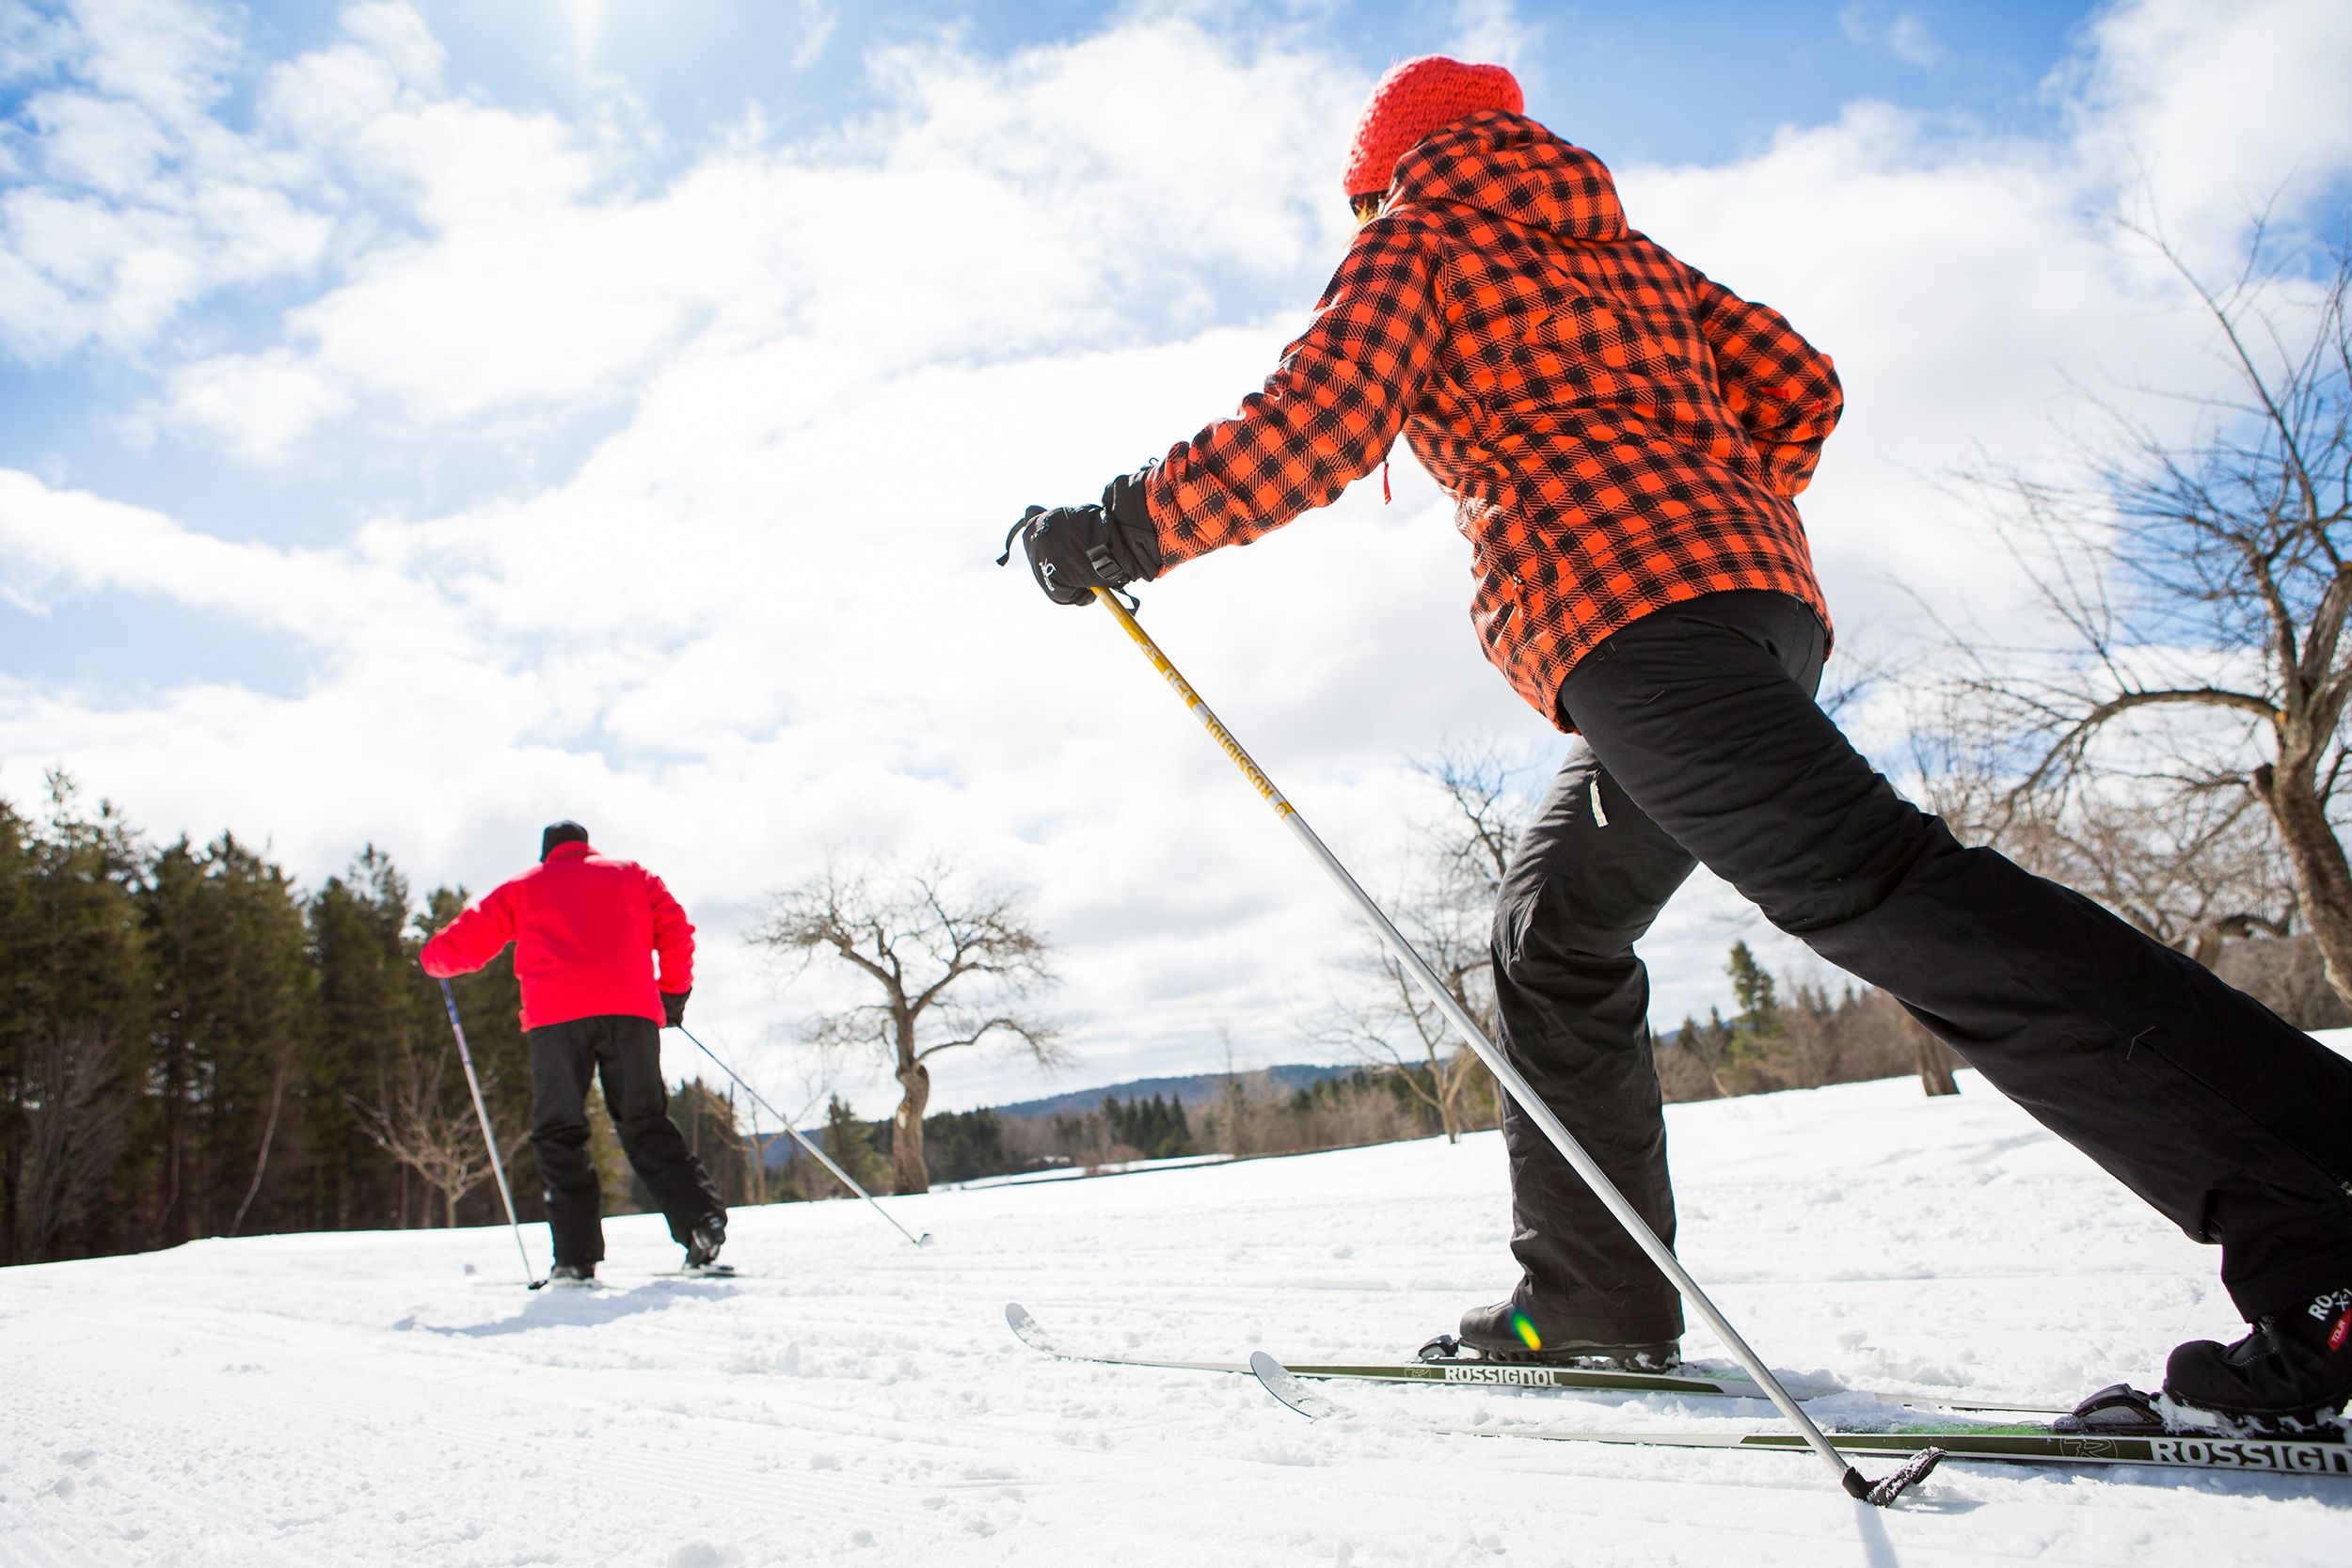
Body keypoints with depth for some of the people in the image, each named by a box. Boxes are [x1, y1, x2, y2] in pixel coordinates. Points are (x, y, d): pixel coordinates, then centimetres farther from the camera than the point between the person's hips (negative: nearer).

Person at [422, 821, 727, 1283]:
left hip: (557, 1016, -1)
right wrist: (673, 991, 24)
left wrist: (432, 958, 43)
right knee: (646, 1126, 7)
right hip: (631, 1009, 2)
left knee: (559, 1135, 6)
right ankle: (703, 1219, -10)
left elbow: (466, 941, 22)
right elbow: (675, 931, 14)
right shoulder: (632, 874, 25)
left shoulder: (522, 887, 22)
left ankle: (576, 1256, -3)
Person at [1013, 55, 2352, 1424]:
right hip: (1770, 594, 9)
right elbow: (1799, 387, 22)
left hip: (1626, 613, -9)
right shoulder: (1627, 253, 32)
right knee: (1558, 928, 18)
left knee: (1870, 884, -22)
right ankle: (1595, 1298, 21)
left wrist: (1120, 532, 4)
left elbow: (1313, 426, -3)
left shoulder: (1418, 242, 14)